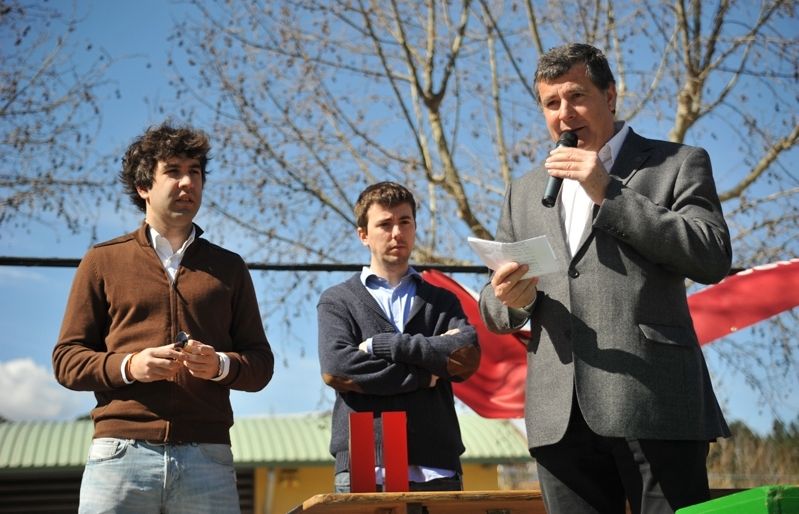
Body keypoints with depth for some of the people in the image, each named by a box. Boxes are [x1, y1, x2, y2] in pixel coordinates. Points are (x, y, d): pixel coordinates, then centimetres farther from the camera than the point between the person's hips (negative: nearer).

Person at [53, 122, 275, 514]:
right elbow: (67, 359, 9)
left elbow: (260, 364, 14)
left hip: (207, 456, 1)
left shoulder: (228, 268, 18)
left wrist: (221, 365, -7)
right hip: (121, 453, -1)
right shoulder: (103, 261, 13)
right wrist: (127, 366, -9)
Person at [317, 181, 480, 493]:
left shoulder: (442, 301, 19)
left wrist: (381, 344, -4)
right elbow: (335, 368, -6)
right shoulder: (337, 301, 13)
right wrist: (425, 374, -2)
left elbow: (467, 358, 0)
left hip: (436, 469, 2)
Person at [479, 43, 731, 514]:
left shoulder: (678, 164, 8)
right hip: (563, 416, 4)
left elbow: (714, 259, -6)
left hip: (654, 404, -4)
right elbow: (493, 308, 20)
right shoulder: (525, 192, 21)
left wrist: (609, 193, -8)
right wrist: (511, 299, -5)